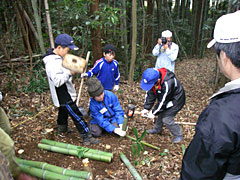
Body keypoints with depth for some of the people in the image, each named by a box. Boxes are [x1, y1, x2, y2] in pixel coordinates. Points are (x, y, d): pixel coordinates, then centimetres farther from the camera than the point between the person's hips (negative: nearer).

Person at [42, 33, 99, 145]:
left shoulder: (59, 58, 6)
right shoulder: (52, 62, -27)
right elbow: (57, 81, -33)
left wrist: (72, 68, 4)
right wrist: (70, 73, -36)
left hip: (64, 95, 11)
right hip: (63, 97, -11)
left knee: (63, 112, 27)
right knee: (77, 116, -5)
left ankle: (62, 130, 48)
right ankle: (87, 137, 4)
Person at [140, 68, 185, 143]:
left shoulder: (167, 84, -41)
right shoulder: (152, 79, -18)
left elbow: (162, 101, -29)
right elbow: (150, 94, -8)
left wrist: (153, 112, -17)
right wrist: (146, 108, -12)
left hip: (176, 100, -7)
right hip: (163, 98, 7)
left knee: (166, 119, -9)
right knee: (159, 114, 14)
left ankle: (178, 135, 14)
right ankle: (157, 129, 40)